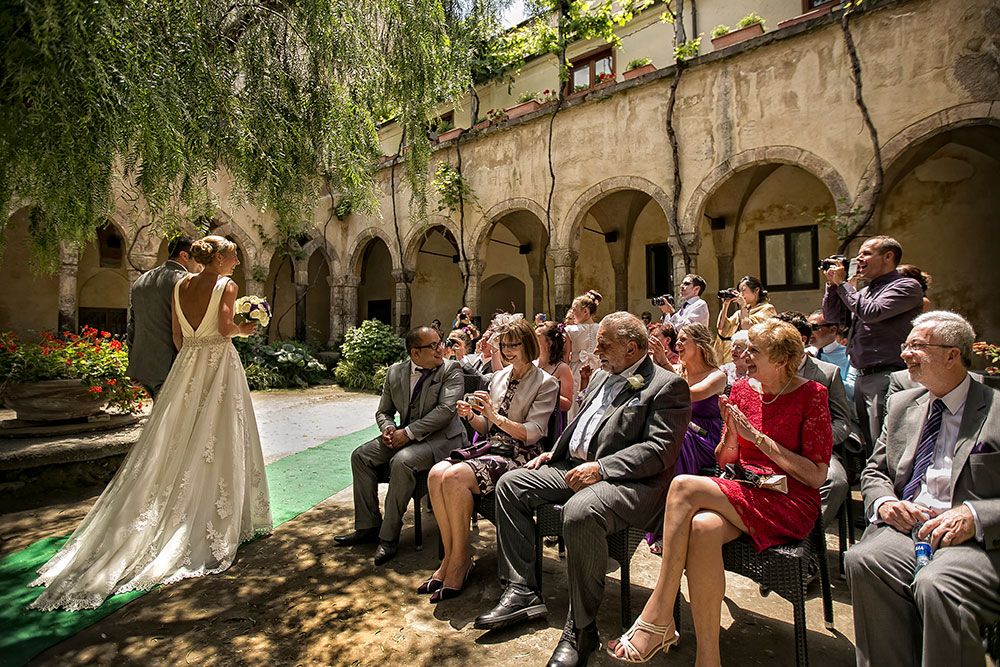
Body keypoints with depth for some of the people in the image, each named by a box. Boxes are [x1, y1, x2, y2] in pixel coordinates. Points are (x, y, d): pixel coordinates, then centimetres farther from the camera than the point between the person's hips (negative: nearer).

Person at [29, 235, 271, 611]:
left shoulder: (180, 285, 9)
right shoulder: (226, 286, -9)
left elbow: (176, 333, 10)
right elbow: (226, 328, -16)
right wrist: (246, 330, 3)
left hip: (186, 365, 6)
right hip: (218, 363, -6)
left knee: (179, 442, 13)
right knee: (215, 441, 1)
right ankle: (214, 521, 10)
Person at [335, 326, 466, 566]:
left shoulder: (451, 370, -9)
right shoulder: (395, 372, 6)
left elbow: (445, 410, -20)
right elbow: (383, 411, 14)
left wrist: (408, 433, -23)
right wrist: (388, 428, -10)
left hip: (441, 437, -6)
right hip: (405, 436, 7)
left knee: (402, 461, -30)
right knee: (361, 456, -3)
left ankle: (389, 537, -14)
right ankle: (368, 527, 8)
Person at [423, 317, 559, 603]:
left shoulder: (545, 383, -2)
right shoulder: (498, 377, 16)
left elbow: (532, 434, -11)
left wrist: (496, 416, -21)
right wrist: (471, 416, -3)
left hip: (518, 455, -6)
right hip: (489, 446, 6)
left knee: (455, 477, -29)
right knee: (436, 474, -20)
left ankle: (460, 560, -10)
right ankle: (449, 556, -8)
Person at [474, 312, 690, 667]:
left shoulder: (668, 385, -7)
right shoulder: (602, 377, 19)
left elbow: (659, 450, -17)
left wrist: (600, 468, -25)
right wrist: (554, 452, 10)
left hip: (627, 479, -9)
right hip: (574, 467, 9)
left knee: (580, 511, -37)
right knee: (510, 484, -1)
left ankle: (581, 628, -15)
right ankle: (522, 591, 4)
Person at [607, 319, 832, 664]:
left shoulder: (811, 395, -3)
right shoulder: (743, 389, 10)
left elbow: (817, 476, -8)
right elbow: (724, 460, 12)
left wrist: (758, 437, -14)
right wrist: (731, 431, -9)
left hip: (790, 503, -4)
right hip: (743, 491, 4)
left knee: (683, 487, -29)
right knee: (703, 528, -33)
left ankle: (657, 619, -20)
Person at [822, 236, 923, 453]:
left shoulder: (906, 286, -6)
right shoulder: (865, 291, 18)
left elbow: (871, 313, -20)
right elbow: (832, 316, 19)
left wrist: (842, 282, -9)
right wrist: (832, 283, 8)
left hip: (886, 378, -8)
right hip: (862, 378, 8)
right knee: (867, 445, 16)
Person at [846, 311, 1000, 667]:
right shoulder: (901, 403, 16)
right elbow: (874, 471, 20)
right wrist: (884, 502, -2)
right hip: (905, 527, 4)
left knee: (937, 583, -34)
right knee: (862, 560, -27)